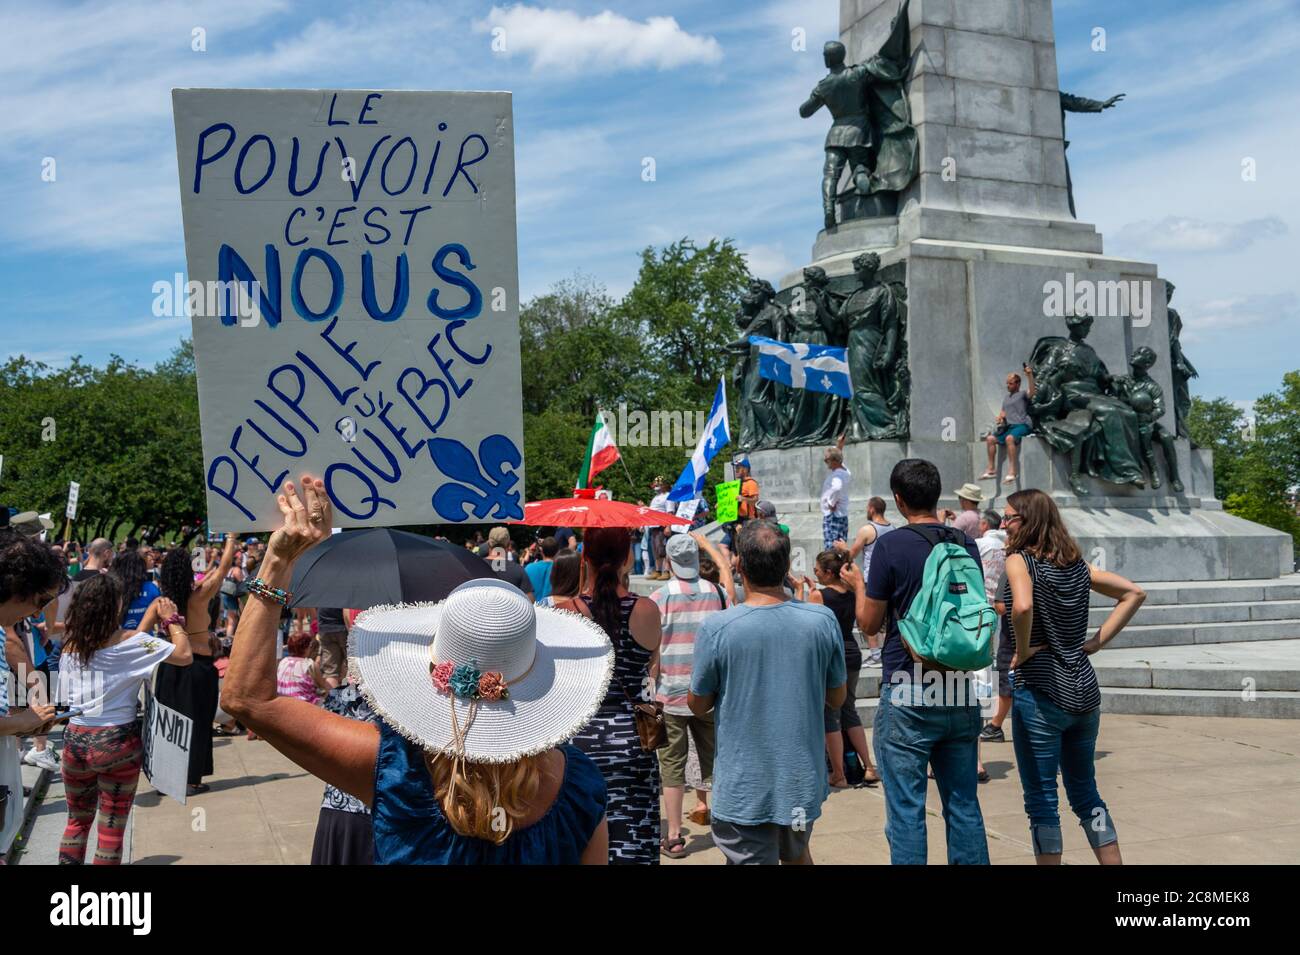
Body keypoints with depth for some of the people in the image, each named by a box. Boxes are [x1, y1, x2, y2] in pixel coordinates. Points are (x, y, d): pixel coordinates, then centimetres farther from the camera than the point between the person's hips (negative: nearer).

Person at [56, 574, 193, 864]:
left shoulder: (71, 642, 3)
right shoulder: (128, 640, -11)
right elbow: (184, 656, -13)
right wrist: (172, 619, 1)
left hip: (75, 739, 5)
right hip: (117, 742, -4)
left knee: (77, 821, 22)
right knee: (112, 828, 7)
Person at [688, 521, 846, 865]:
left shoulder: (715, 628, -18)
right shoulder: (822, 620, -10)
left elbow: (698, 705, -4)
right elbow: (836, 698, 3)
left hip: (744, 790, -3)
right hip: (804, 783, 4)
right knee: (797, 855, 28)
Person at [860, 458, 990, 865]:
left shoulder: (891, 545, -11)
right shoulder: (967, 545, 5)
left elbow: (869, 623, -5)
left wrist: (859, 583, 13)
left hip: (908, 697, -5)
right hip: (960, 693, 5)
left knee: (906, 811, 2)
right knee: (964, 805, 14)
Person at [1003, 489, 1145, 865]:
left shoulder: (1019, 559, -11)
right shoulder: (1076, 564, 9)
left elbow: (1023, 606, -31)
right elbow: (1134, 593, 14)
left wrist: (1023, 650, -15)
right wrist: (1095, 642, 9)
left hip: (1040, 693, -7)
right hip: (1084, 690, 7)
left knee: (1041, 799, 4)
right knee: (1085, 793, 20)